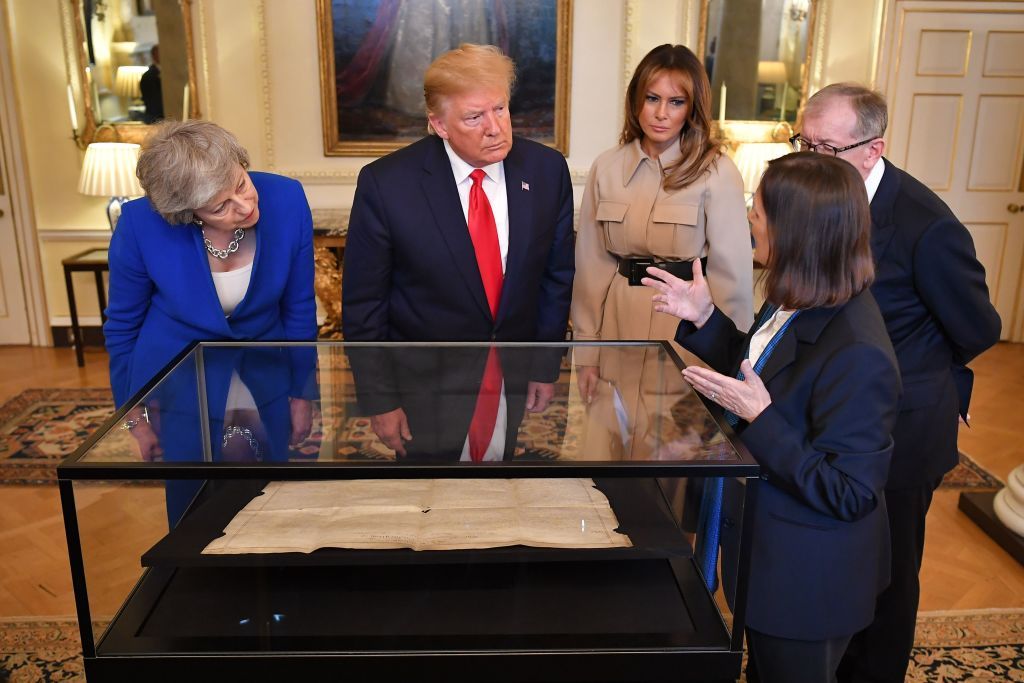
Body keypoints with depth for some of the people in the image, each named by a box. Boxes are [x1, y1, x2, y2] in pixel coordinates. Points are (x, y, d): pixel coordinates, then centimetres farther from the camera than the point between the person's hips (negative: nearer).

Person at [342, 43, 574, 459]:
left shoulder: (547, 170, -10)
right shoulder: (385, 184, -19)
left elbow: (556, 275, 1)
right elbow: (363, 304, -11)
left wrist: (547, 366, 5)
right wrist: (380, 400, -8)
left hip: (517, 388, 3)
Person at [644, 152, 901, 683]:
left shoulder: (857, 356, -33)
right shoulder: (797, 303, -6)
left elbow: (847, 494, -28)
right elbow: (756, 374, 8)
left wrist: (759, 418, -32)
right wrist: (705, 318, -2)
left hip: (805, 578, -8)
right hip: (766, 546, 8)